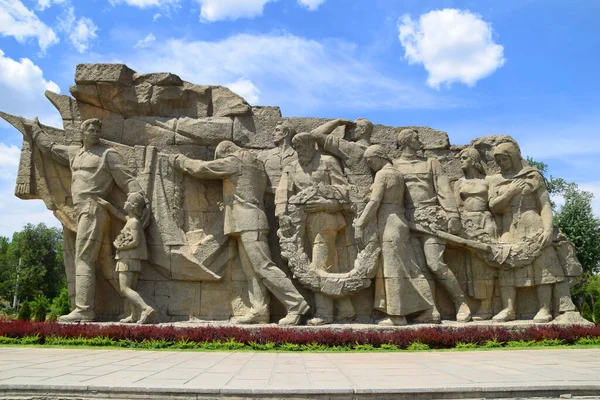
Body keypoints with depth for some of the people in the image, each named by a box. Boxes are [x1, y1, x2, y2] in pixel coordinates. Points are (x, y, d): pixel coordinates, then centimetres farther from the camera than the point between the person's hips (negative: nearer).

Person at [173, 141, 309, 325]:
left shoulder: (234, 161, -1)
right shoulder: (255, 164, 25)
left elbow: (201, 168, 2)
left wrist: (182, 161, 17)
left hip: (248, 223, -10)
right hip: (247, 225, 10)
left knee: (263, 267, -14)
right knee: (252, 270, 2)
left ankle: (296, 304, -16)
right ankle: (259, 310, -4)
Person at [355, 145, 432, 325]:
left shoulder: (382, 174, -8)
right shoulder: (398, 174, 19)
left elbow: (374, 202, -16)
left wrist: (359, 225, -16)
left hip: (389, 225, -9)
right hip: (398, 223, 9)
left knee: (393, 270, -7)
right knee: (399, 269, 8)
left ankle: (398, 316, -5)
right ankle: (397, 314, 10)